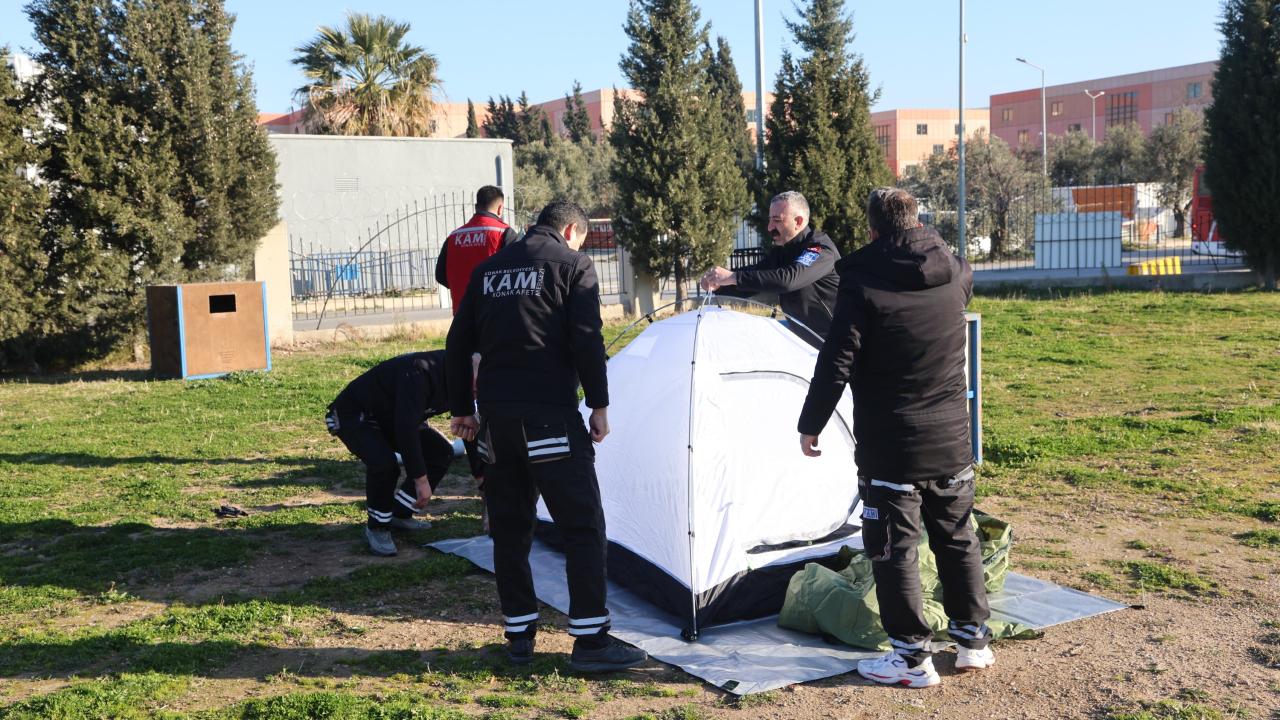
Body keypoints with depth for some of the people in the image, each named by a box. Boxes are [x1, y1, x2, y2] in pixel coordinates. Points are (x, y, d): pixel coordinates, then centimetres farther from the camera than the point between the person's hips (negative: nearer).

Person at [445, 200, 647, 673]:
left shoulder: (488, 269, 17)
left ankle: (519, 637, 19)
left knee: (509, 527, 13)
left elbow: (458, 342, 16)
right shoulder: (573, 264, 0)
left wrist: (461, 409, 21)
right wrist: (599, 405, -4)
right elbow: (587, 340, -10)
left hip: (496, 416, 6)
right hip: (549, 413, -6)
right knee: (583, 526, 0)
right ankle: (591, 642, 1)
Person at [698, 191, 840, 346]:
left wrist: (733, 277, -36)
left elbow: (789, 279, -35)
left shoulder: (821, 247, -19)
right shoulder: (779, 252, 7)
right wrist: (719, 285, -12)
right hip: (802, 339, 8)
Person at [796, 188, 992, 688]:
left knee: (893, 550, 4)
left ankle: (912, 658, 9)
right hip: (952, 440, 6)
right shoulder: (955, 275, 0)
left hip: (891, 448, -5)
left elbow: (836, 363, -16)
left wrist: (810, 424, -5)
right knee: (957, 539, 18)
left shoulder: (863, 284, -15)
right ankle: (974, 640, 28)